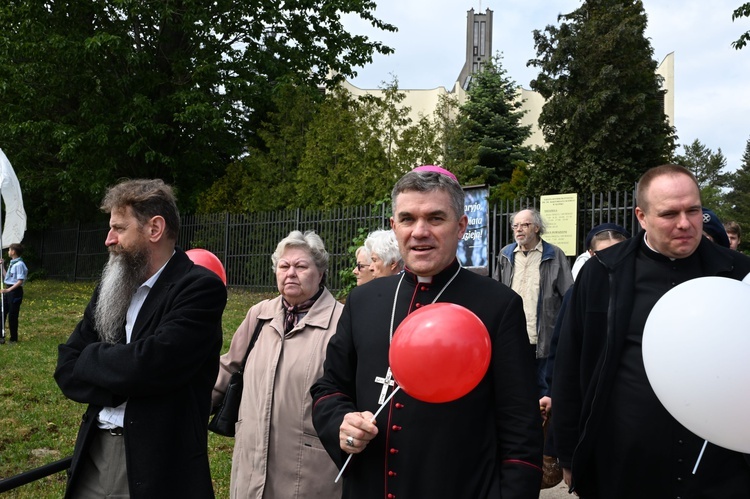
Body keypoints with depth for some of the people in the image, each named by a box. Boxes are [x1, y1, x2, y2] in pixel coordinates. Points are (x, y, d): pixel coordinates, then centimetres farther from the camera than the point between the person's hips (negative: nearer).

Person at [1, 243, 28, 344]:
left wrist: (8, 290, -26)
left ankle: (14, 339, 11)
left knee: (12, 316, -1)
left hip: (15, 291, -9)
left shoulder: (19, 264, -17)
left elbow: (20, 281, -21)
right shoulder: (12, 263, 13)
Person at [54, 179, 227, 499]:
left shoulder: (200, 287, -14)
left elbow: (150, 365, -24)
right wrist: (122, 384, -13)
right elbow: (67, 369, 5)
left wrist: (91, 357, -6)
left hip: (157, 462, -6)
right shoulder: (111, 286, 8)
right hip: (94, 452, 6)